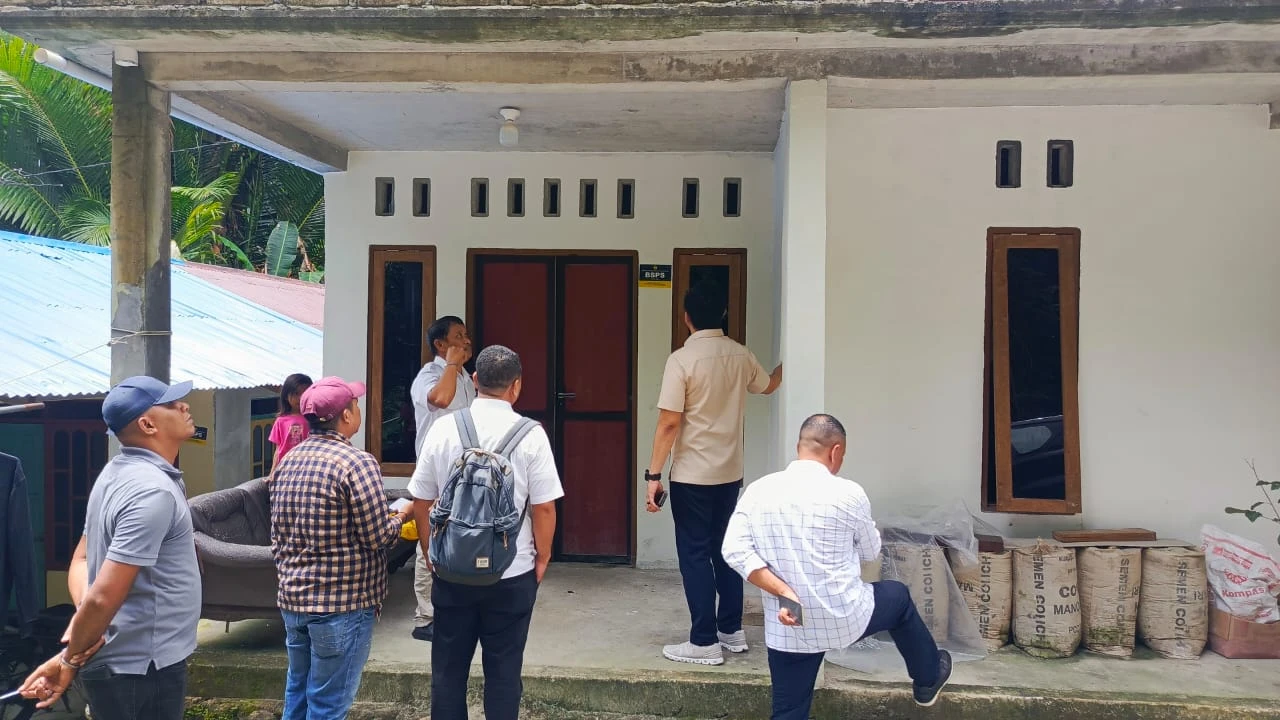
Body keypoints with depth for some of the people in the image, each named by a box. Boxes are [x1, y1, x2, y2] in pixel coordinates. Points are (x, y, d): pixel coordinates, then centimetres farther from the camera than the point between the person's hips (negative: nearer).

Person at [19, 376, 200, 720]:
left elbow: (81, 560, 10)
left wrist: (82, 618, -6)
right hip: (142, 670, -9)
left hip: (124, 663, 9)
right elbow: (104, 596, -26)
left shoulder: (117, 472, 7)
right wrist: (71, 660, -11)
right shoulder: (153, 491, -24)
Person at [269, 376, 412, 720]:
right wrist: (400, 516, 4)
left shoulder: (288, 461, 6)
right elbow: (378, 537, -16)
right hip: (342, 604, -8)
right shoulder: (357, 462, -18)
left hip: (292, 599, 8)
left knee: (297, 691, 21)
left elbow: (278, 536, 12)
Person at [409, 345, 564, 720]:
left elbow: (421, 502, 2)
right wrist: (541, 559, 7)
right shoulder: (530, 434, -11)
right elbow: (544, 507, -10)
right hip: (512, 575, -2)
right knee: (503, 671, 11)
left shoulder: (442, 429, -4)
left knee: (448, 668, 16)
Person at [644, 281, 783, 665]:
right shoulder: (741, 356, 3)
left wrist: (653, 474, -12)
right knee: (725, 550, 17)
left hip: (692, 476, -6)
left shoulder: (682, 359, -16)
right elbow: (768, 385, 24)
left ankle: (705, 643, 8)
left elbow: (669, 423, -18)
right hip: (730, 473, 6)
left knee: (695, 555, 2)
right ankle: (732, 631, 26)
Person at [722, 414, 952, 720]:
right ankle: (927, 680, 53)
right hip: (845, 618, -1)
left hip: (785, 629, 2)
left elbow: (734, 551, -12)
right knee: (898, 596, 29)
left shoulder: (757, 491, -3)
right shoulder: (847, 493, -11)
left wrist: (784, 593, -14)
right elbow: (871, 551, 5)